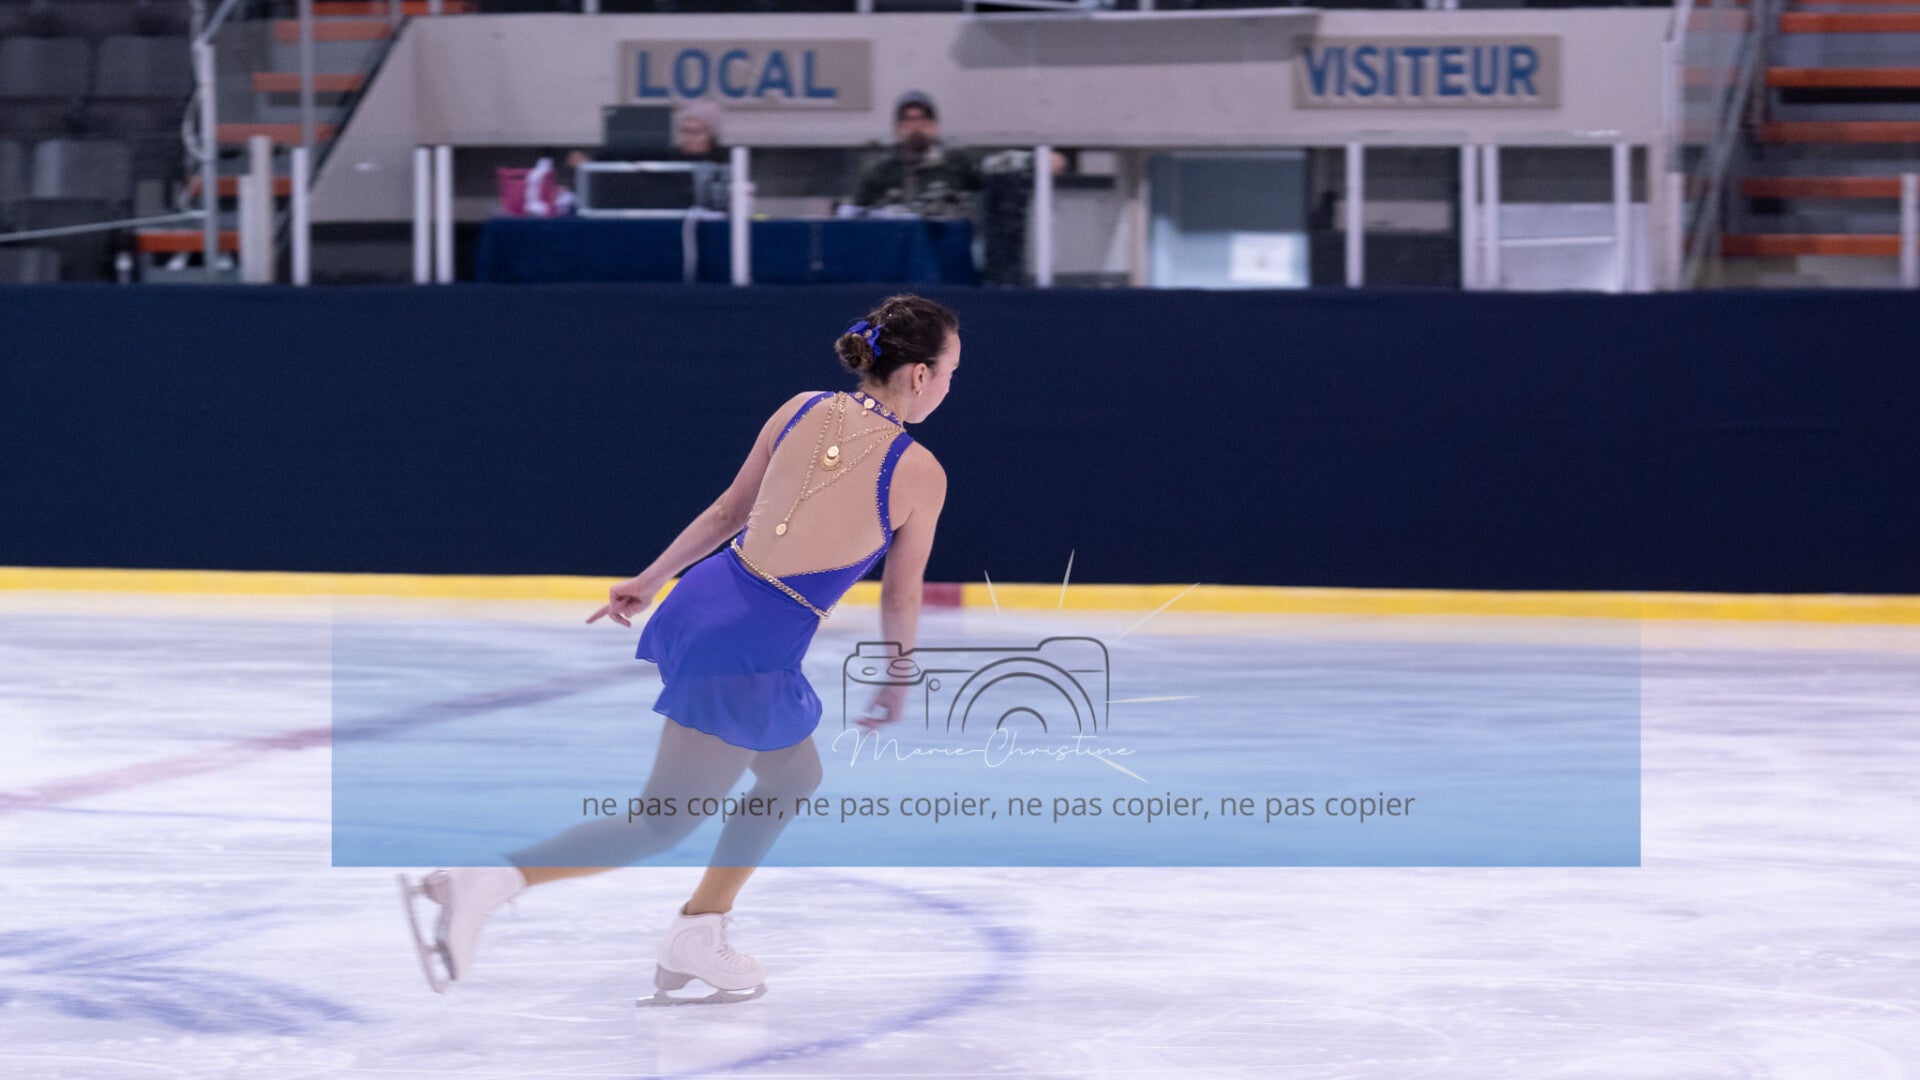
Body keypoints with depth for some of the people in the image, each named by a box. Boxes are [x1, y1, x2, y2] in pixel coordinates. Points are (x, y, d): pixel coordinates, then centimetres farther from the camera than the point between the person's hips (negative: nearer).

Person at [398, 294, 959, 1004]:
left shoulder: (801, 411, 6)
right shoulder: (920, 475, -9)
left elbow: (728, 512, 14)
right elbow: (901, 597, 3)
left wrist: (650, 579, 26)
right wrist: (897, 685, 20)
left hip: (700, 601, 7)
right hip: (750, 653, -7)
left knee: (793, 777, 27)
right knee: (664, 824, 3)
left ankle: (697, 940, 28)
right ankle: (486, 884, -12)